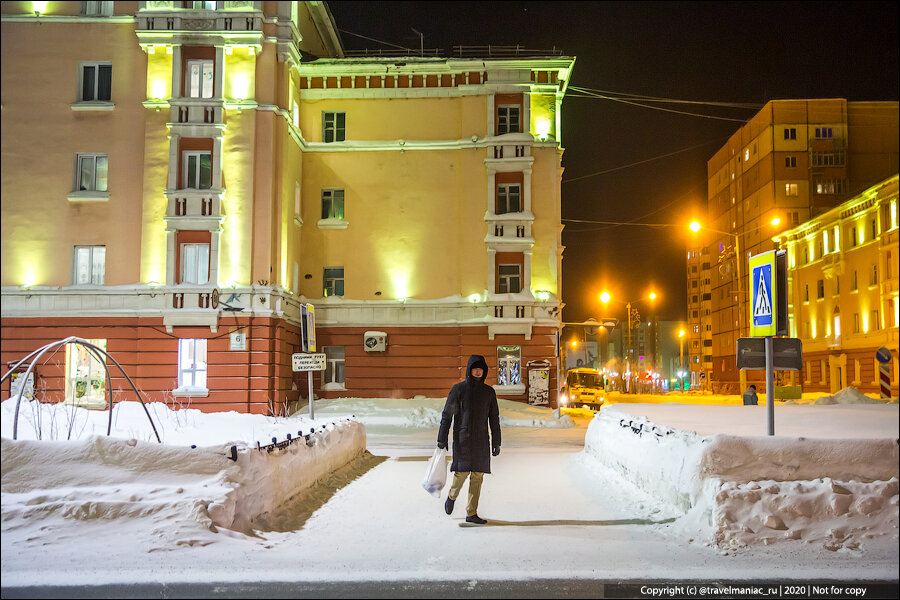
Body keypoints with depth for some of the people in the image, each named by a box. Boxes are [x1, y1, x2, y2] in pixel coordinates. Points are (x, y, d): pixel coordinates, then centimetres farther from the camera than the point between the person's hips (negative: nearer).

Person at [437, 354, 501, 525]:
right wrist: (442, 439, -5)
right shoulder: (458, 389, 0)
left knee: (477, 476, 0)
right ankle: (452, 496, 22)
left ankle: (471, 514, 7)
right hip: (462, 438, -3)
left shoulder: (489, 392, 8)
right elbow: (447, 414, 0)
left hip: (481, 439, 3)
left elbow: (494, 418, 12)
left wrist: (496, 442, 8)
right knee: (462, 472, -10)